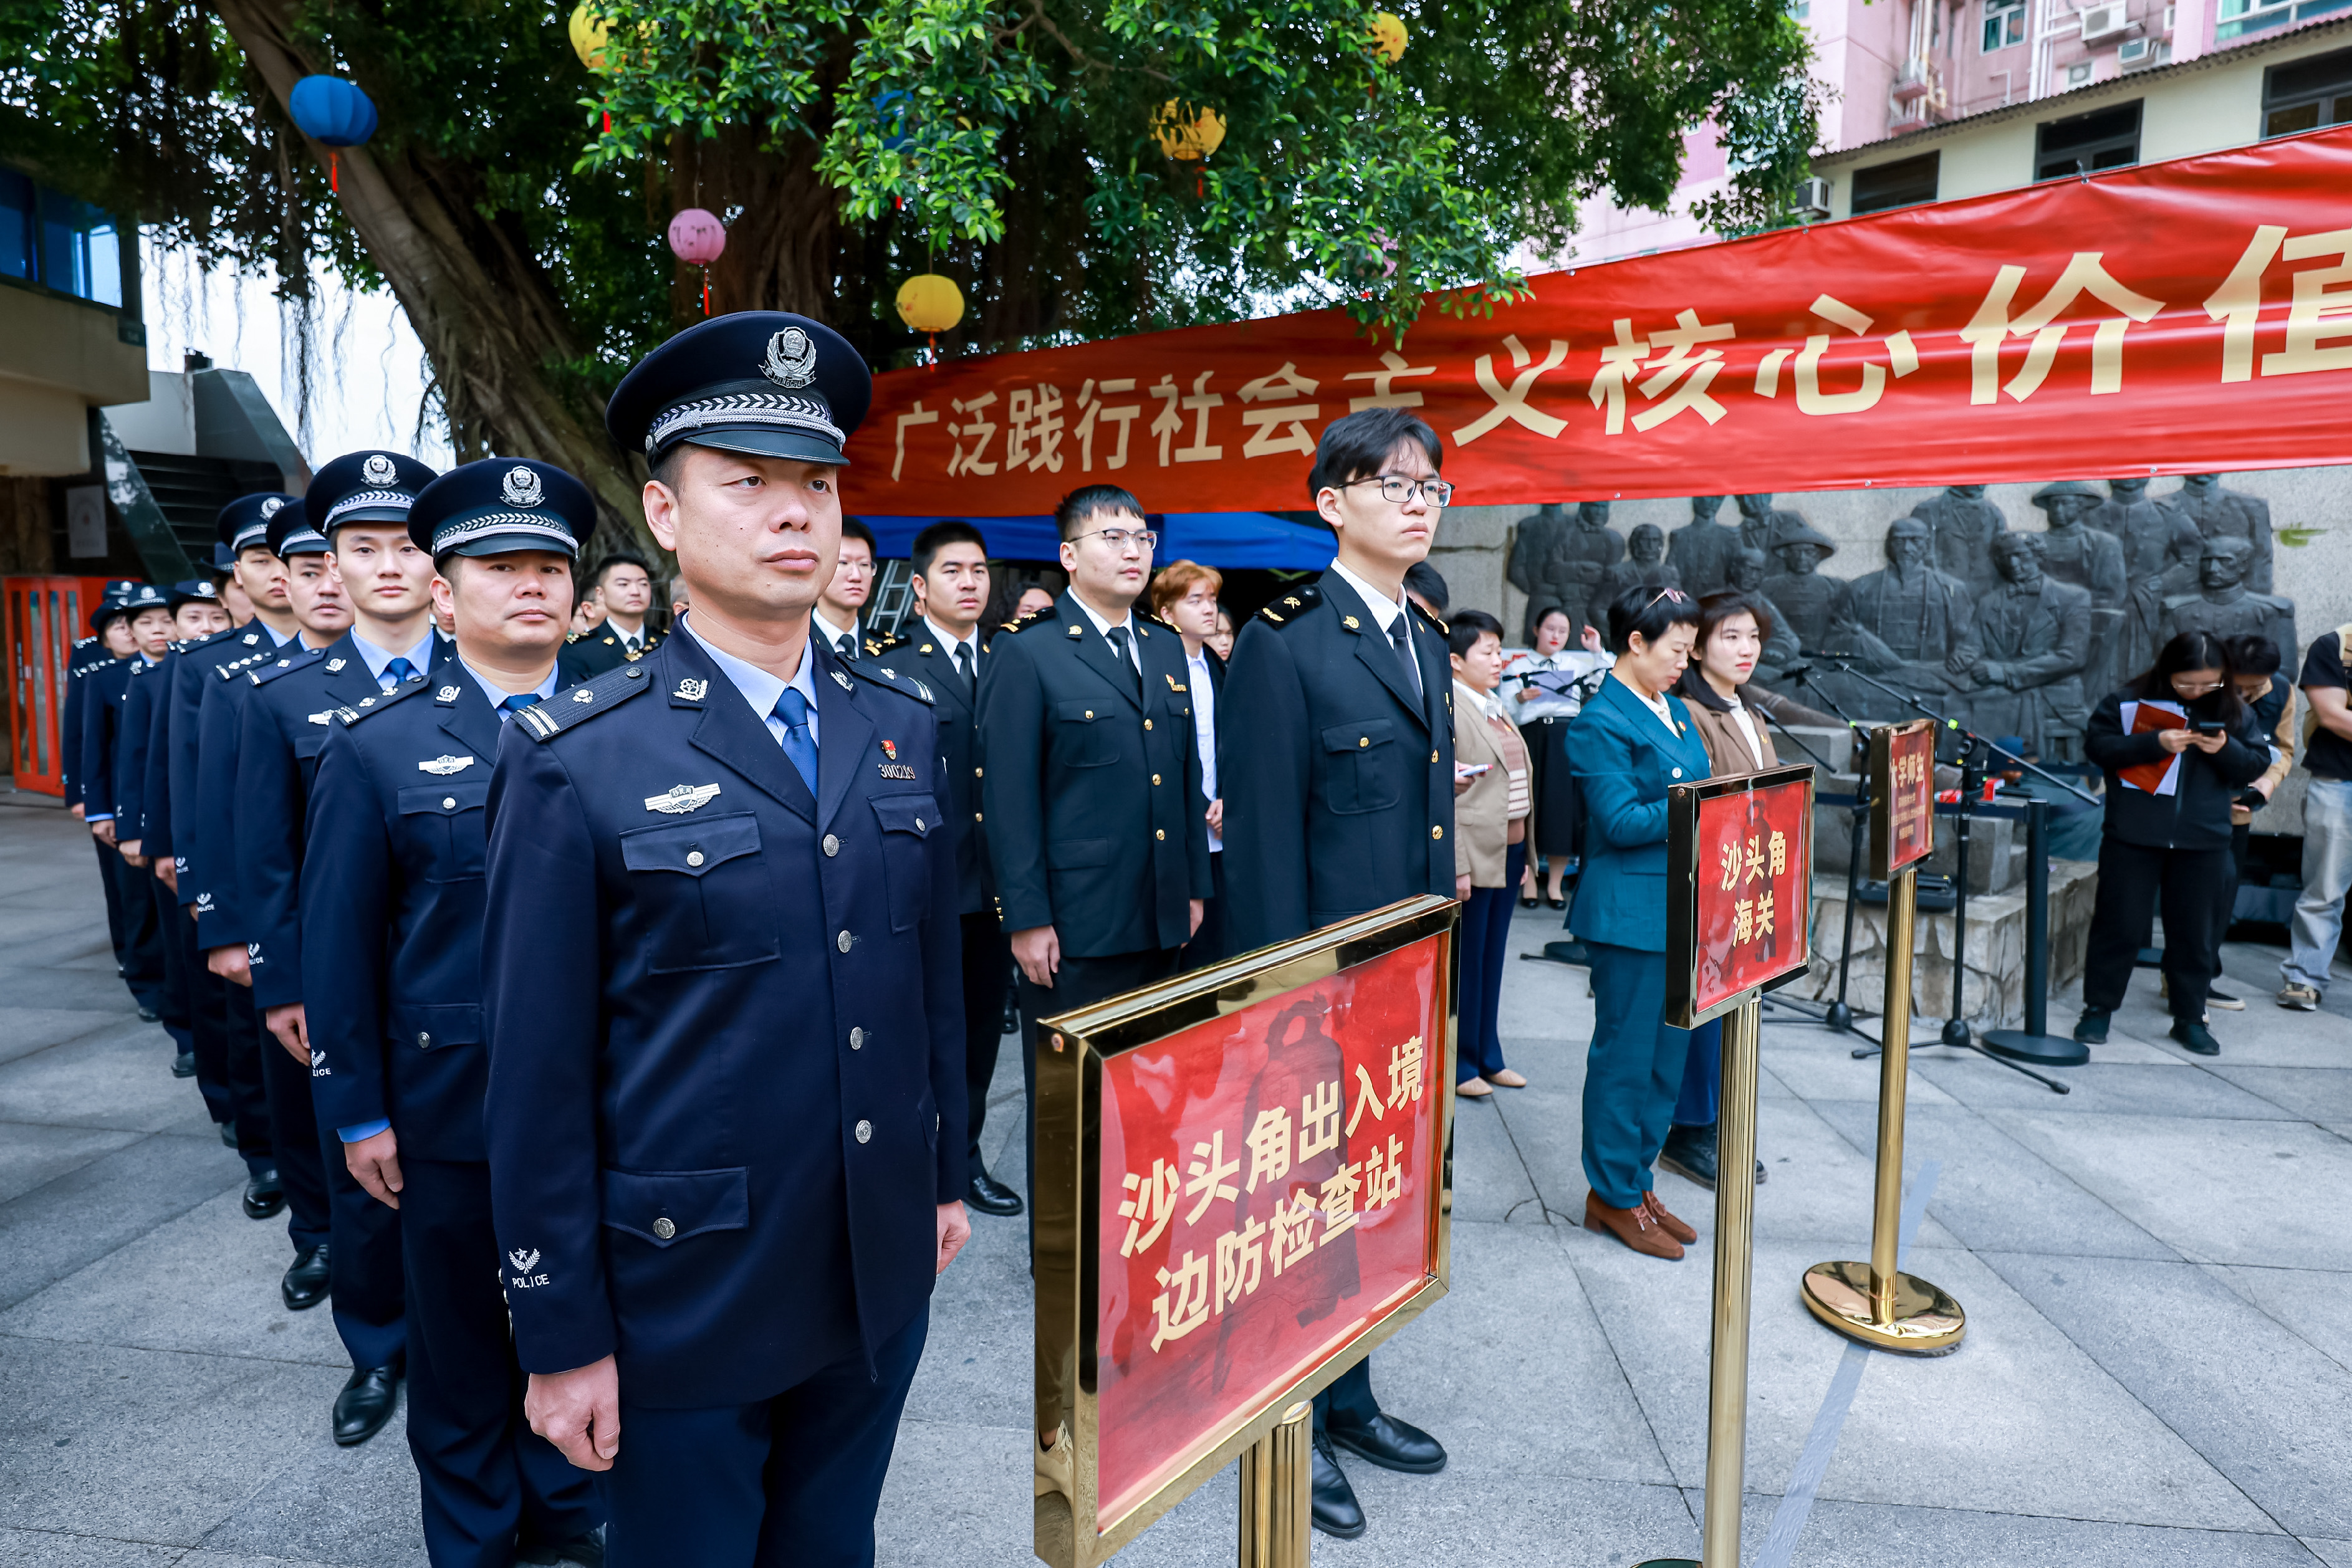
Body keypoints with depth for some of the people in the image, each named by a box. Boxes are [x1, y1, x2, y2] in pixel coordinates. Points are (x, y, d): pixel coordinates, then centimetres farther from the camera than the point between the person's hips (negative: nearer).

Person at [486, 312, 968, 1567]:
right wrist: (560, 1334, -7)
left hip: (882, 1276, 4)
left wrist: (946, 1175, 11)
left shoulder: (904, 725, 1)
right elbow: (536, 1073, -11)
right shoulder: (572, 759, -13)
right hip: (684, 1294, -4)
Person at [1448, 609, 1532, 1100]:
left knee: (1492, 959, 15)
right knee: (1465, 963, 1)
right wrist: (1455, 868, -21)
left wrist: (1524, 853, 16)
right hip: (1472, 855, -8)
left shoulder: (1495, 710, 16)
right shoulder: (1447, 710, -12)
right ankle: (1459, 1065, 14)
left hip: (1507, 851, 8)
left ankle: (1488, 1056, 27)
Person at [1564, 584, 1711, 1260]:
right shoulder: (1602, 722, -13)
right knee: (1624, 1056, 2)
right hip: (1632, 914, -9)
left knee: (1667, 1052, 15)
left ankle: (1634, 1178, 28)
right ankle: (1613, 1196, 16)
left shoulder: (1675, 709, 14)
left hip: (1682, 908, 9)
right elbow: (1621, 822, -19)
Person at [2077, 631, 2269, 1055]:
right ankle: (2098, 1009, 14)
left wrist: (2227, 749, -14)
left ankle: (2190, 1018, 22)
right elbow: (2096, 745, -8)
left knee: (2196, 931, 9)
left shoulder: (2234, 712, 6)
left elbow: (2258, 763, 7)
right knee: (2120, 925, 3)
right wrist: (2154, 743, -20)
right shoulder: (2128, 701, -3)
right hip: (2134, 835, -3)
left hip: (2204, 841, 3)